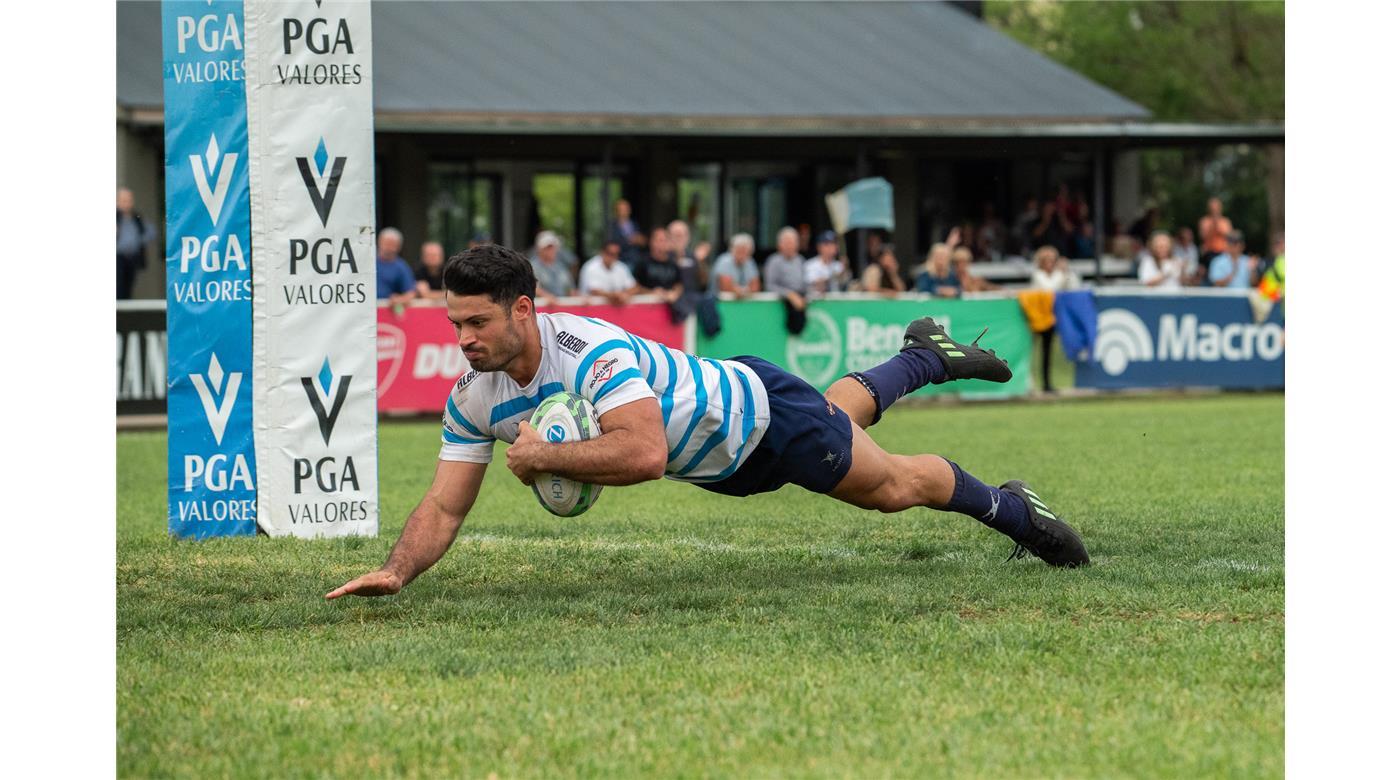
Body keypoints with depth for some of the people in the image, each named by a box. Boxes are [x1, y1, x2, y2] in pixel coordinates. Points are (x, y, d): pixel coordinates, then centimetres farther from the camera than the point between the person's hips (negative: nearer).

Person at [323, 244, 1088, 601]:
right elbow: (444, 506, -20)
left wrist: (542, 454, -50)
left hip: (753, 409, -8)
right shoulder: (473, 397, -21)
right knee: (843, 412, 34)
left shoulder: (590, 352, -43)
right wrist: (397, 571, -37)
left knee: (889, 487, 8)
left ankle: (1008, 507, 35)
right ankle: (925, 355, 62)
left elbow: (642, 453, -56)